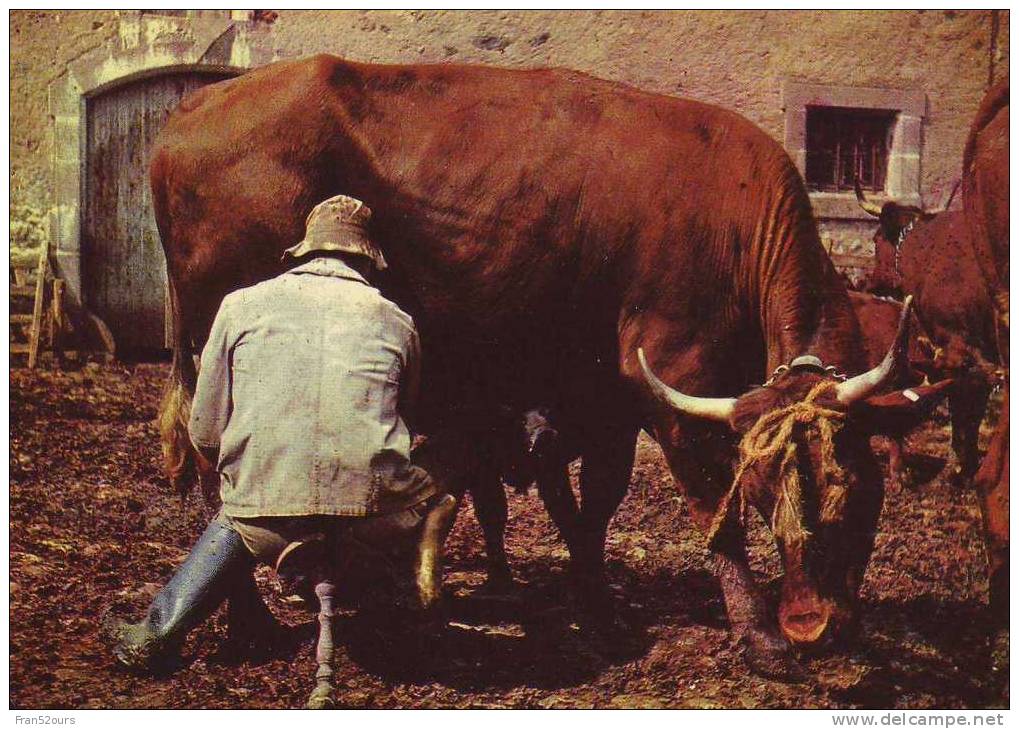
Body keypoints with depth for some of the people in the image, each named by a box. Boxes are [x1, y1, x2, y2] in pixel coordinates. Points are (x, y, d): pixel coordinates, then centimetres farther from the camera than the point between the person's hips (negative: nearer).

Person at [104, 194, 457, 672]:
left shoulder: (242, 305, 12)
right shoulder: (396, 321, 13)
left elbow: (205, 434, 15)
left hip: (271, 530, -1)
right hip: (374, 520, 1)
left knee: (235, 521, 35)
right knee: (433, 502, 34)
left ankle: (158, 633, 29)